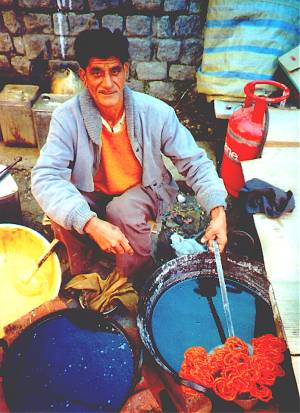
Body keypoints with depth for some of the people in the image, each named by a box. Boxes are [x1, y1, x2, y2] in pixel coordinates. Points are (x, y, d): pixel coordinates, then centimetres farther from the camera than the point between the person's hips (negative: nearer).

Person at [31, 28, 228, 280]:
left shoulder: (156, 112, -20)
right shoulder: (67, 117, -22)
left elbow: (194, 163, -13)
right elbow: (45, 177, -29)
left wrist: (218, 212, -28)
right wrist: (92, 223, -44)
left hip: (142, 192, 0)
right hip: (92, 197, 1)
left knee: (123, 210, -32)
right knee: (60, 213, -27)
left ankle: (139, 281, -2)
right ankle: (81, 270, 7)